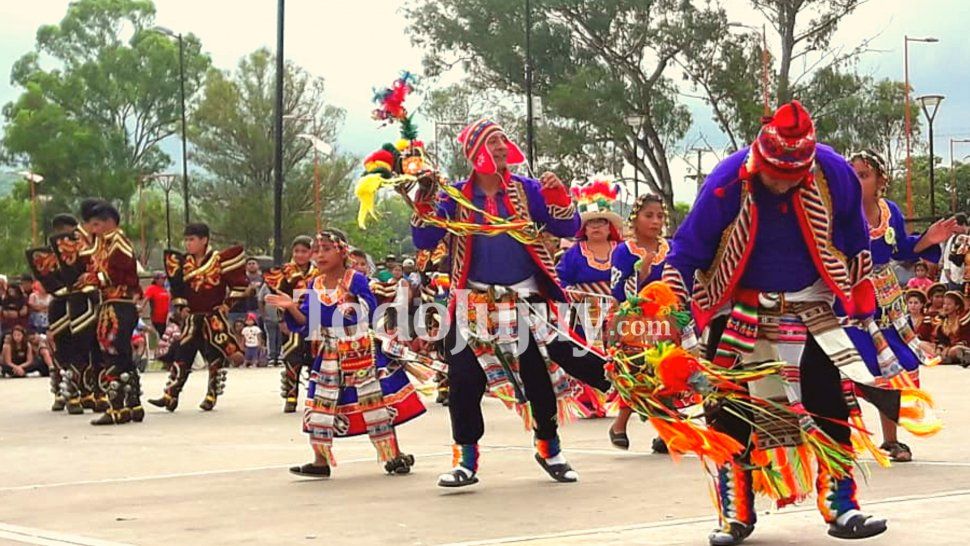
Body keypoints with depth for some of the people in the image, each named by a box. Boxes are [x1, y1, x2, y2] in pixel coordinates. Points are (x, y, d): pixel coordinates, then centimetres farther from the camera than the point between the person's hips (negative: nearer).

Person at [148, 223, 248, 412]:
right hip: (193, 317, 4)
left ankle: (211, 396, 11)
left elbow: (239, 282, -7)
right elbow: (177, 286, 16)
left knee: (216, 357, -1)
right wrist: (180, 305, 7)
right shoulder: (183, 262, 5)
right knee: (182, 355, 0)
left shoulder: (220, 259, -10)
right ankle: (170, 396, -1)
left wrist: (227, 303, -6)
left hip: (215, 317, -4)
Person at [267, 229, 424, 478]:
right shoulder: (315, 285, 4)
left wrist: (353, 302, -38)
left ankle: (394, 456, 12)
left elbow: (371, 311, -19)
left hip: (361, 352, -5)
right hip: (330, 357, 5)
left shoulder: (355, 280, -10)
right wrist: (291, 307, -14)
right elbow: (306, 323, 3)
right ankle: (321, 461, 13)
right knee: (321, 406, 4)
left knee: (377, 402, 1)